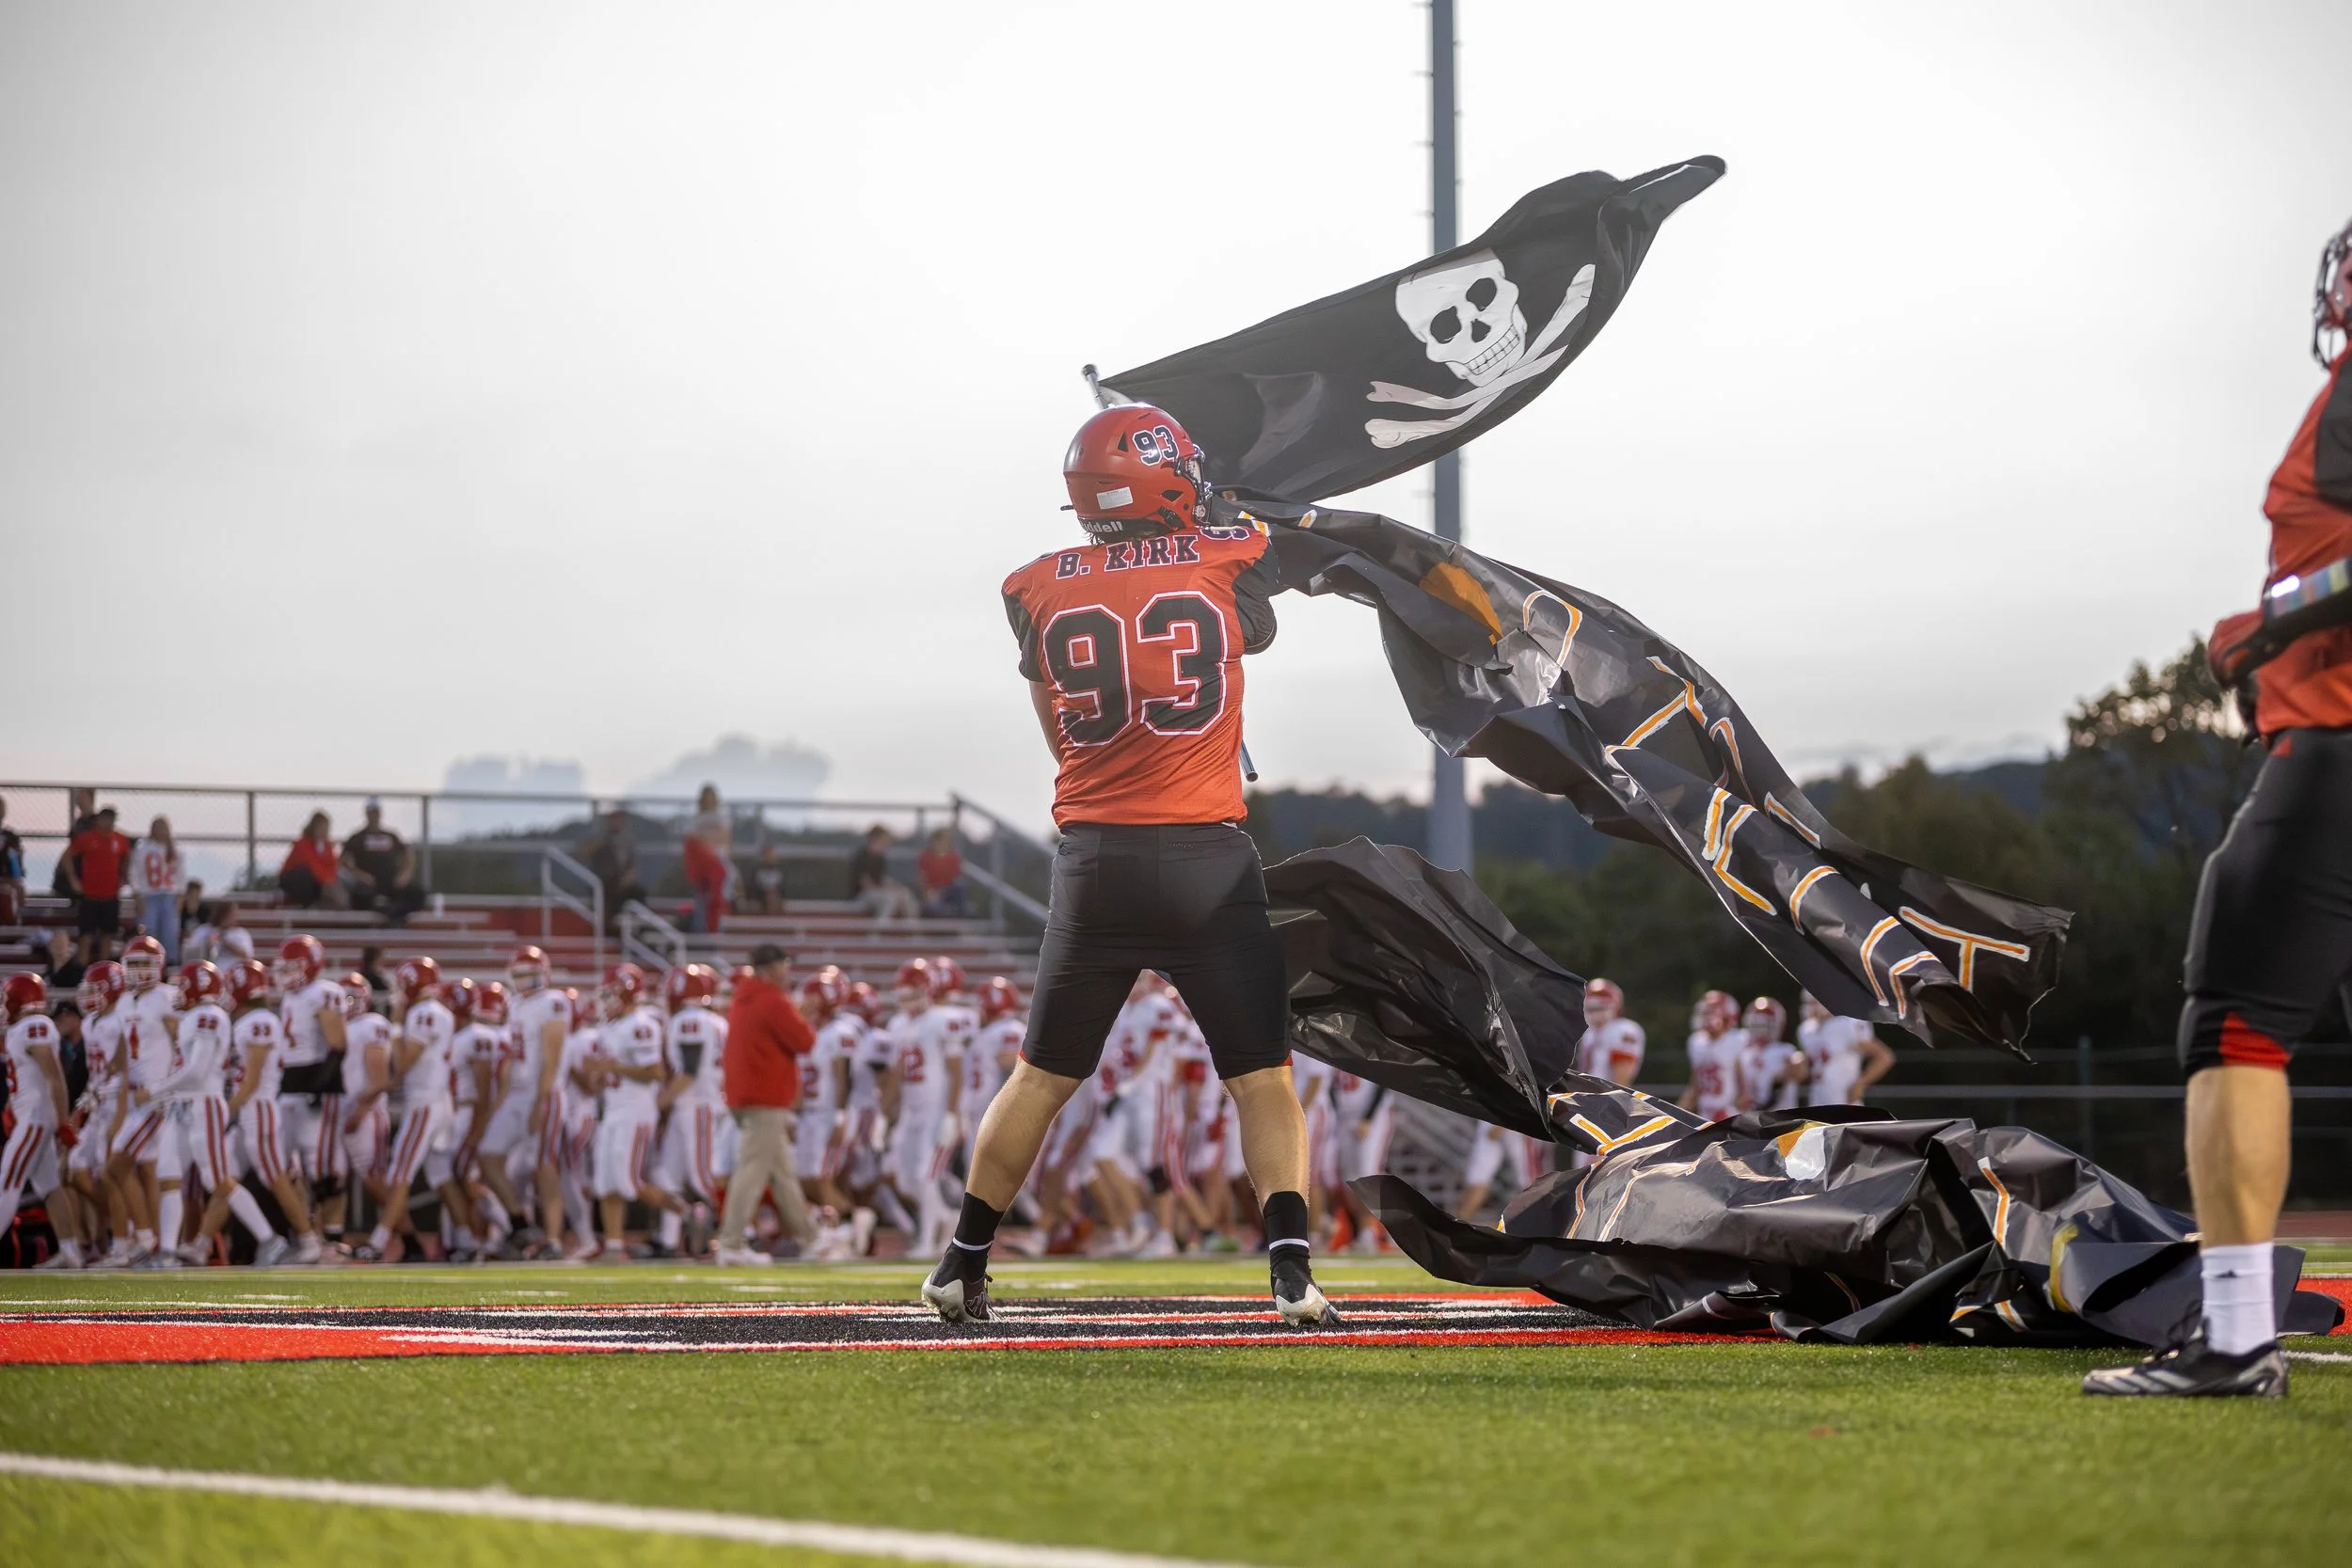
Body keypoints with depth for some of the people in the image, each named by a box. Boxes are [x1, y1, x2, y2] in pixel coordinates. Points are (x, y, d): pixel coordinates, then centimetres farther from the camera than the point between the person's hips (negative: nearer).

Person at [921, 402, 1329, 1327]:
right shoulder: (1230, 562, -1)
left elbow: (1061, 737, 11)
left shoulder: (1043, 592, 3)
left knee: (1043, 1076, 14)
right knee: (1263, 1077, 6)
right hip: (1207, 859, -2)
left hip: (1093, 860, 2)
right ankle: (1290, 1263, -7)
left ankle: (963, 1267, 19)